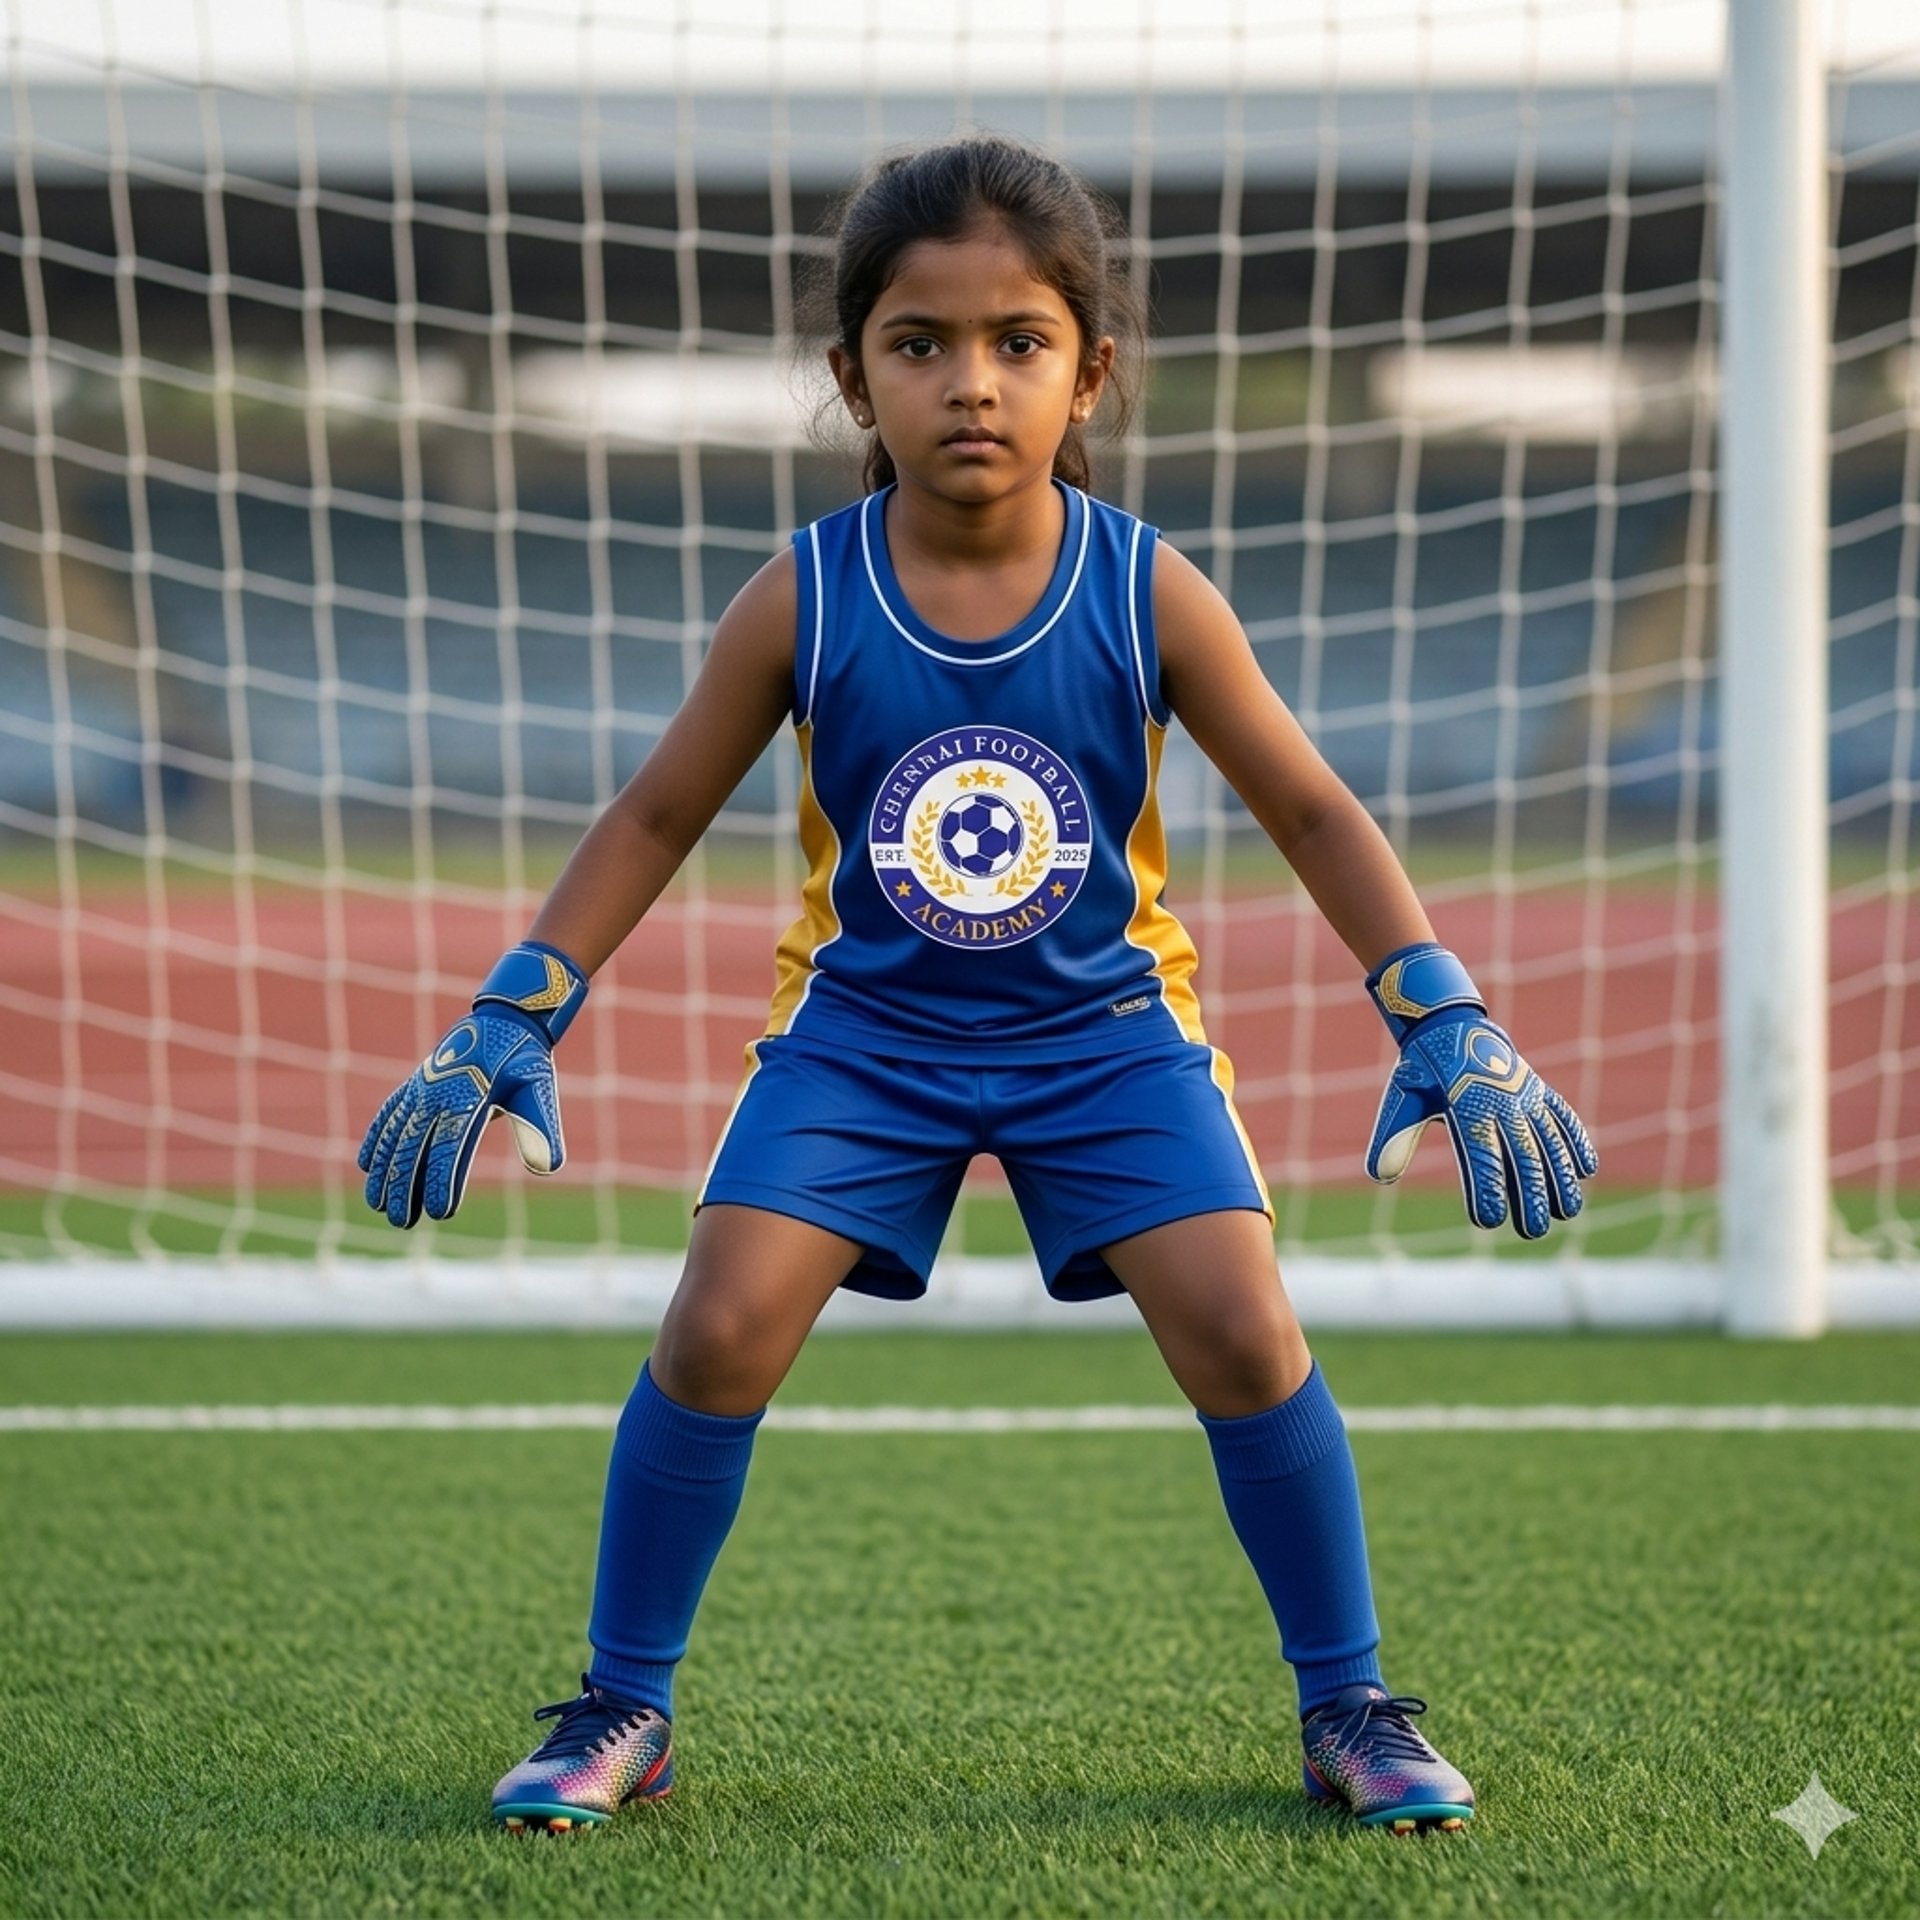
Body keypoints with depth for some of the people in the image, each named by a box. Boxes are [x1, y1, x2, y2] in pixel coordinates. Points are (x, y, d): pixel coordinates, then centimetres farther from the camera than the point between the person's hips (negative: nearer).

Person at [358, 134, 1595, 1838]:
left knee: (1245, 1335, -13)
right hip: (866, 1025, 0)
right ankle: (622, 1711, 4)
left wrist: (1449, 1027, -15)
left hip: (1101, 1022, 0)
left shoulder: (1151, 599, -15)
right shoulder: (800, 604, -15)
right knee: (720, 1329, -14)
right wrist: (508, 1025, -6)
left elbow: (1315, 814, -6)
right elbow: (659, 817, -2)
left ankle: (1350, 1708, 7)